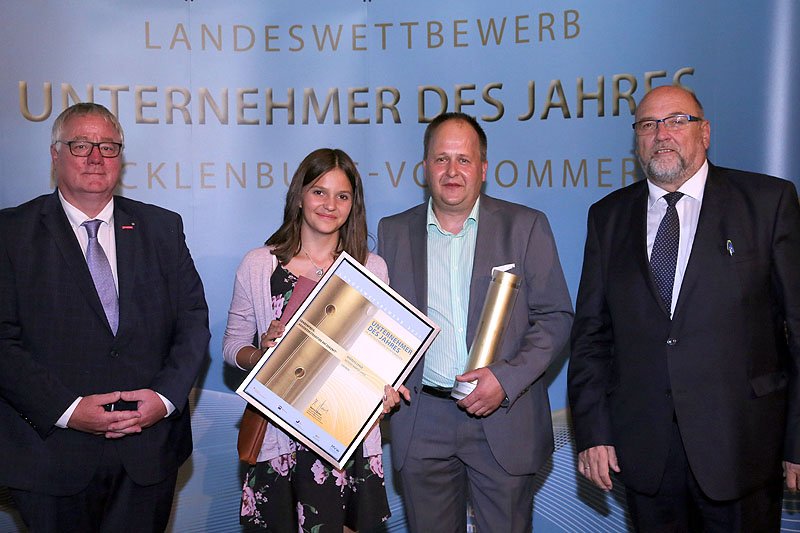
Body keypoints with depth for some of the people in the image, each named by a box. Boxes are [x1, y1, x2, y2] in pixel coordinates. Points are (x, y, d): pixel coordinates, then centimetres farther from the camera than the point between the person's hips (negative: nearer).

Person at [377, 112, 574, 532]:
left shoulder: (525, 226, 1)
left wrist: (507, 378, -14)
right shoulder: (394, 231, 8)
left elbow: (556, 317, -1)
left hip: (504, 418, -1)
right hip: (422, 422, 2)